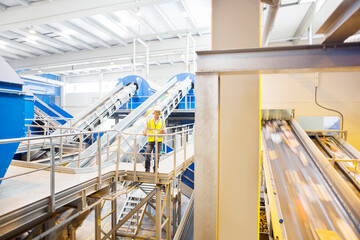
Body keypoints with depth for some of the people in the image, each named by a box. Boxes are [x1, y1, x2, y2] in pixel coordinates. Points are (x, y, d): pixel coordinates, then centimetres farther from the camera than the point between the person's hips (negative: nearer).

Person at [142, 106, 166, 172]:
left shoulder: (162, 121, 9)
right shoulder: (149, 121, 7)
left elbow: (164, 132, 10)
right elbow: (144, 129, 5)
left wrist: (162, 132, -13)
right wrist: (144, 132, -18)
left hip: (159, 140, 1)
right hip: (150, 140, 0)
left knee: (157, 156, 3)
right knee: (147, 154, -10)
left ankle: (155, 170, 16)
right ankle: (147, 169, 1)